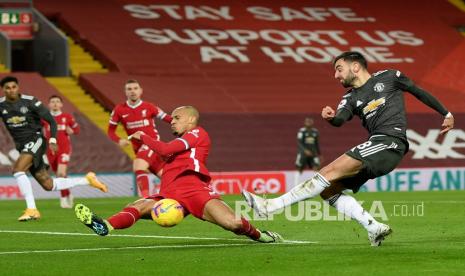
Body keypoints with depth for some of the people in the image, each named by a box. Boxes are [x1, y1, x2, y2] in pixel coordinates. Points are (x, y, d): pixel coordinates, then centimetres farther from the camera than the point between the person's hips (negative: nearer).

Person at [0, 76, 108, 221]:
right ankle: (87, 180, 24)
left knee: (18, 169, -29)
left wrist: (53, 140, -14)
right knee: (48, 185, 6)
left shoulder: (30, 101, -9)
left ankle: (31, 209, -26)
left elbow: (51, 120, -3)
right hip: (21, 146, 5)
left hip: (35, 140, -5)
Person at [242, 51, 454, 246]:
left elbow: (418, 92, 19)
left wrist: (446, 114, 23)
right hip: (375, 145, 8)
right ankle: (374, 227, -9)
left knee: (331, 172, -19)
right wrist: (331, 117, -24)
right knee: (328, 189, -1)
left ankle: (270, 206, -26)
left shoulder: (387, 78, 9)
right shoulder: (351, 98, 20)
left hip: (390, 142, -8)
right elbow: (340, 119, -1)